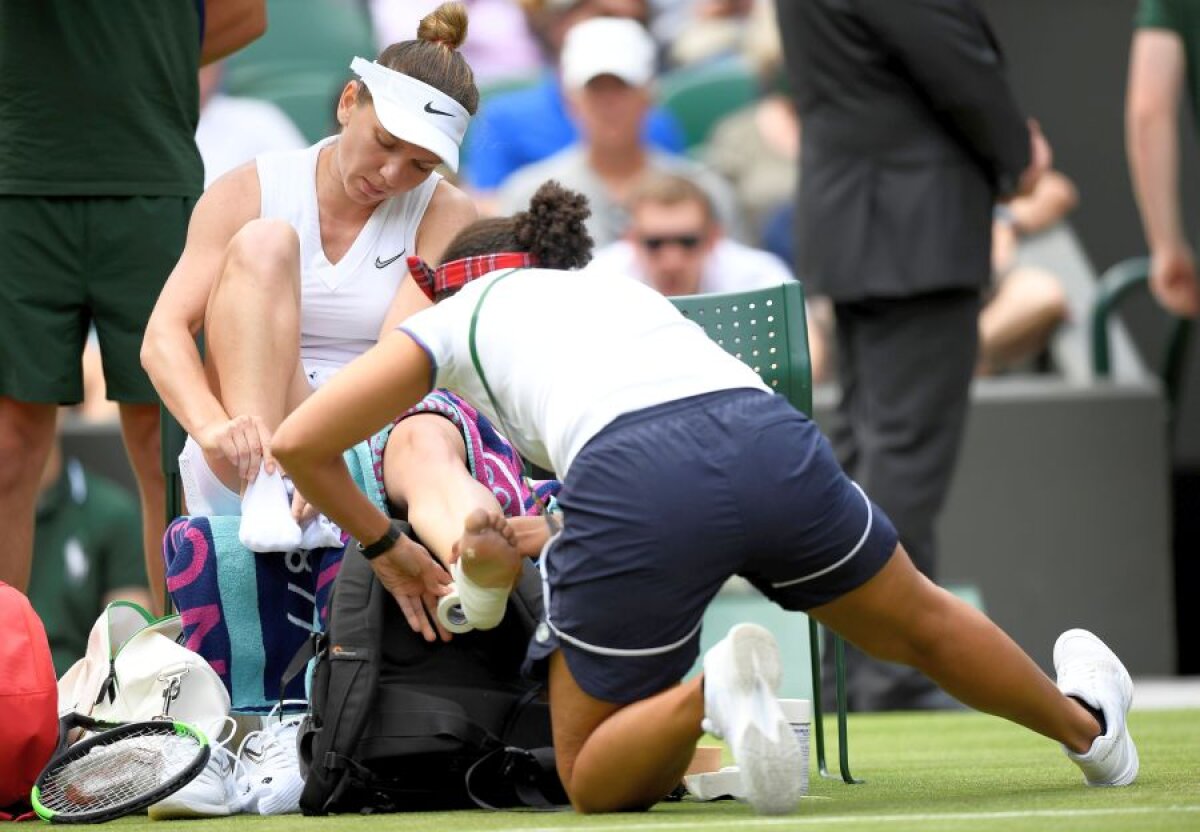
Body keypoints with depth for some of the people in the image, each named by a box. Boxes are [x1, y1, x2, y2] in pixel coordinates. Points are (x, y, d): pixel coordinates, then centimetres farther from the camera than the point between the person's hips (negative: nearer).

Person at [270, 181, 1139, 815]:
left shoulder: (459, 314, 27)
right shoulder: (618, 290, 39)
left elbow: (298, 442, 22)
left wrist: (392, 552, 36)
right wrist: (522, 548, 30)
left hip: (634, 481, -5)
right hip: (773, 435, 5)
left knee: (598, 782, 12)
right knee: (920, 624, 35)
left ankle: (711, 691, -16)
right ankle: (1086, 725, 47)